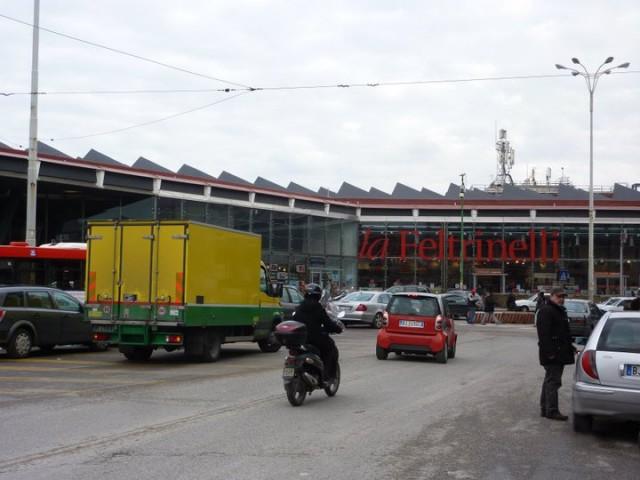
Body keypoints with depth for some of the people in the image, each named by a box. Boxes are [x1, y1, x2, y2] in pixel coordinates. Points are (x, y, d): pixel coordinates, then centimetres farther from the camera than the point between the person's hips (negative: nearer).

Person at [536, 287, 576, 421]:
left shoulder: (560, 311, 20)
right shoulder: (546, 311, -13)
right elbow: (544, 334, -22)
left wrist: (570, 348, 22)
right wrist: (549, 352, -26)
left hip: (559, 353, 10)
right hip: (552, 354, -10)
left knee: (550, 381, 14)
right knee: (553, 381, -10)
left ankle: (545, 409, 21)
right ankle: (552, 411, -7)